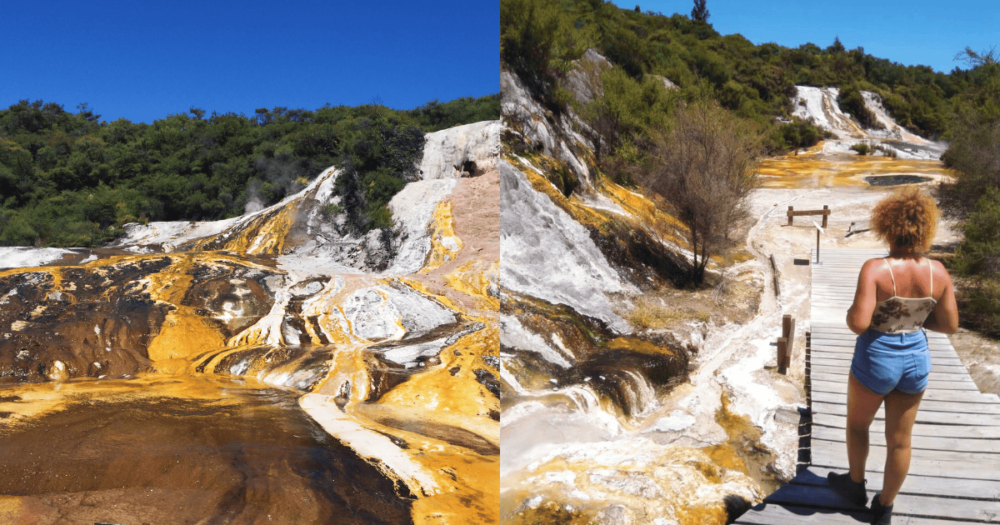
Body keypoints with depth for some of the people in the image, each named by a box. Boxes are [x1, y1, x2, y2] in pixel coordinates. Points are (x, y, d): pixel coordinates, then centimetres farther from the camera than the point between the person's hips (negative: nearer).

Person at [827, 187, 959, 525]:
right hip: (916, 360, 4)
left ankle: (856, 485, 42)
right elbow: (950, 325, -1)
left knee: (857, 423, 24)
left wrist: (850, 314, -7)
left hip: (876, 360, -4)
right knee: (900, 440, 17)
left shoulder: (875, 269, -24)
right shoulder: (938, 272, -9)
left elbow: (858, 323, -29)